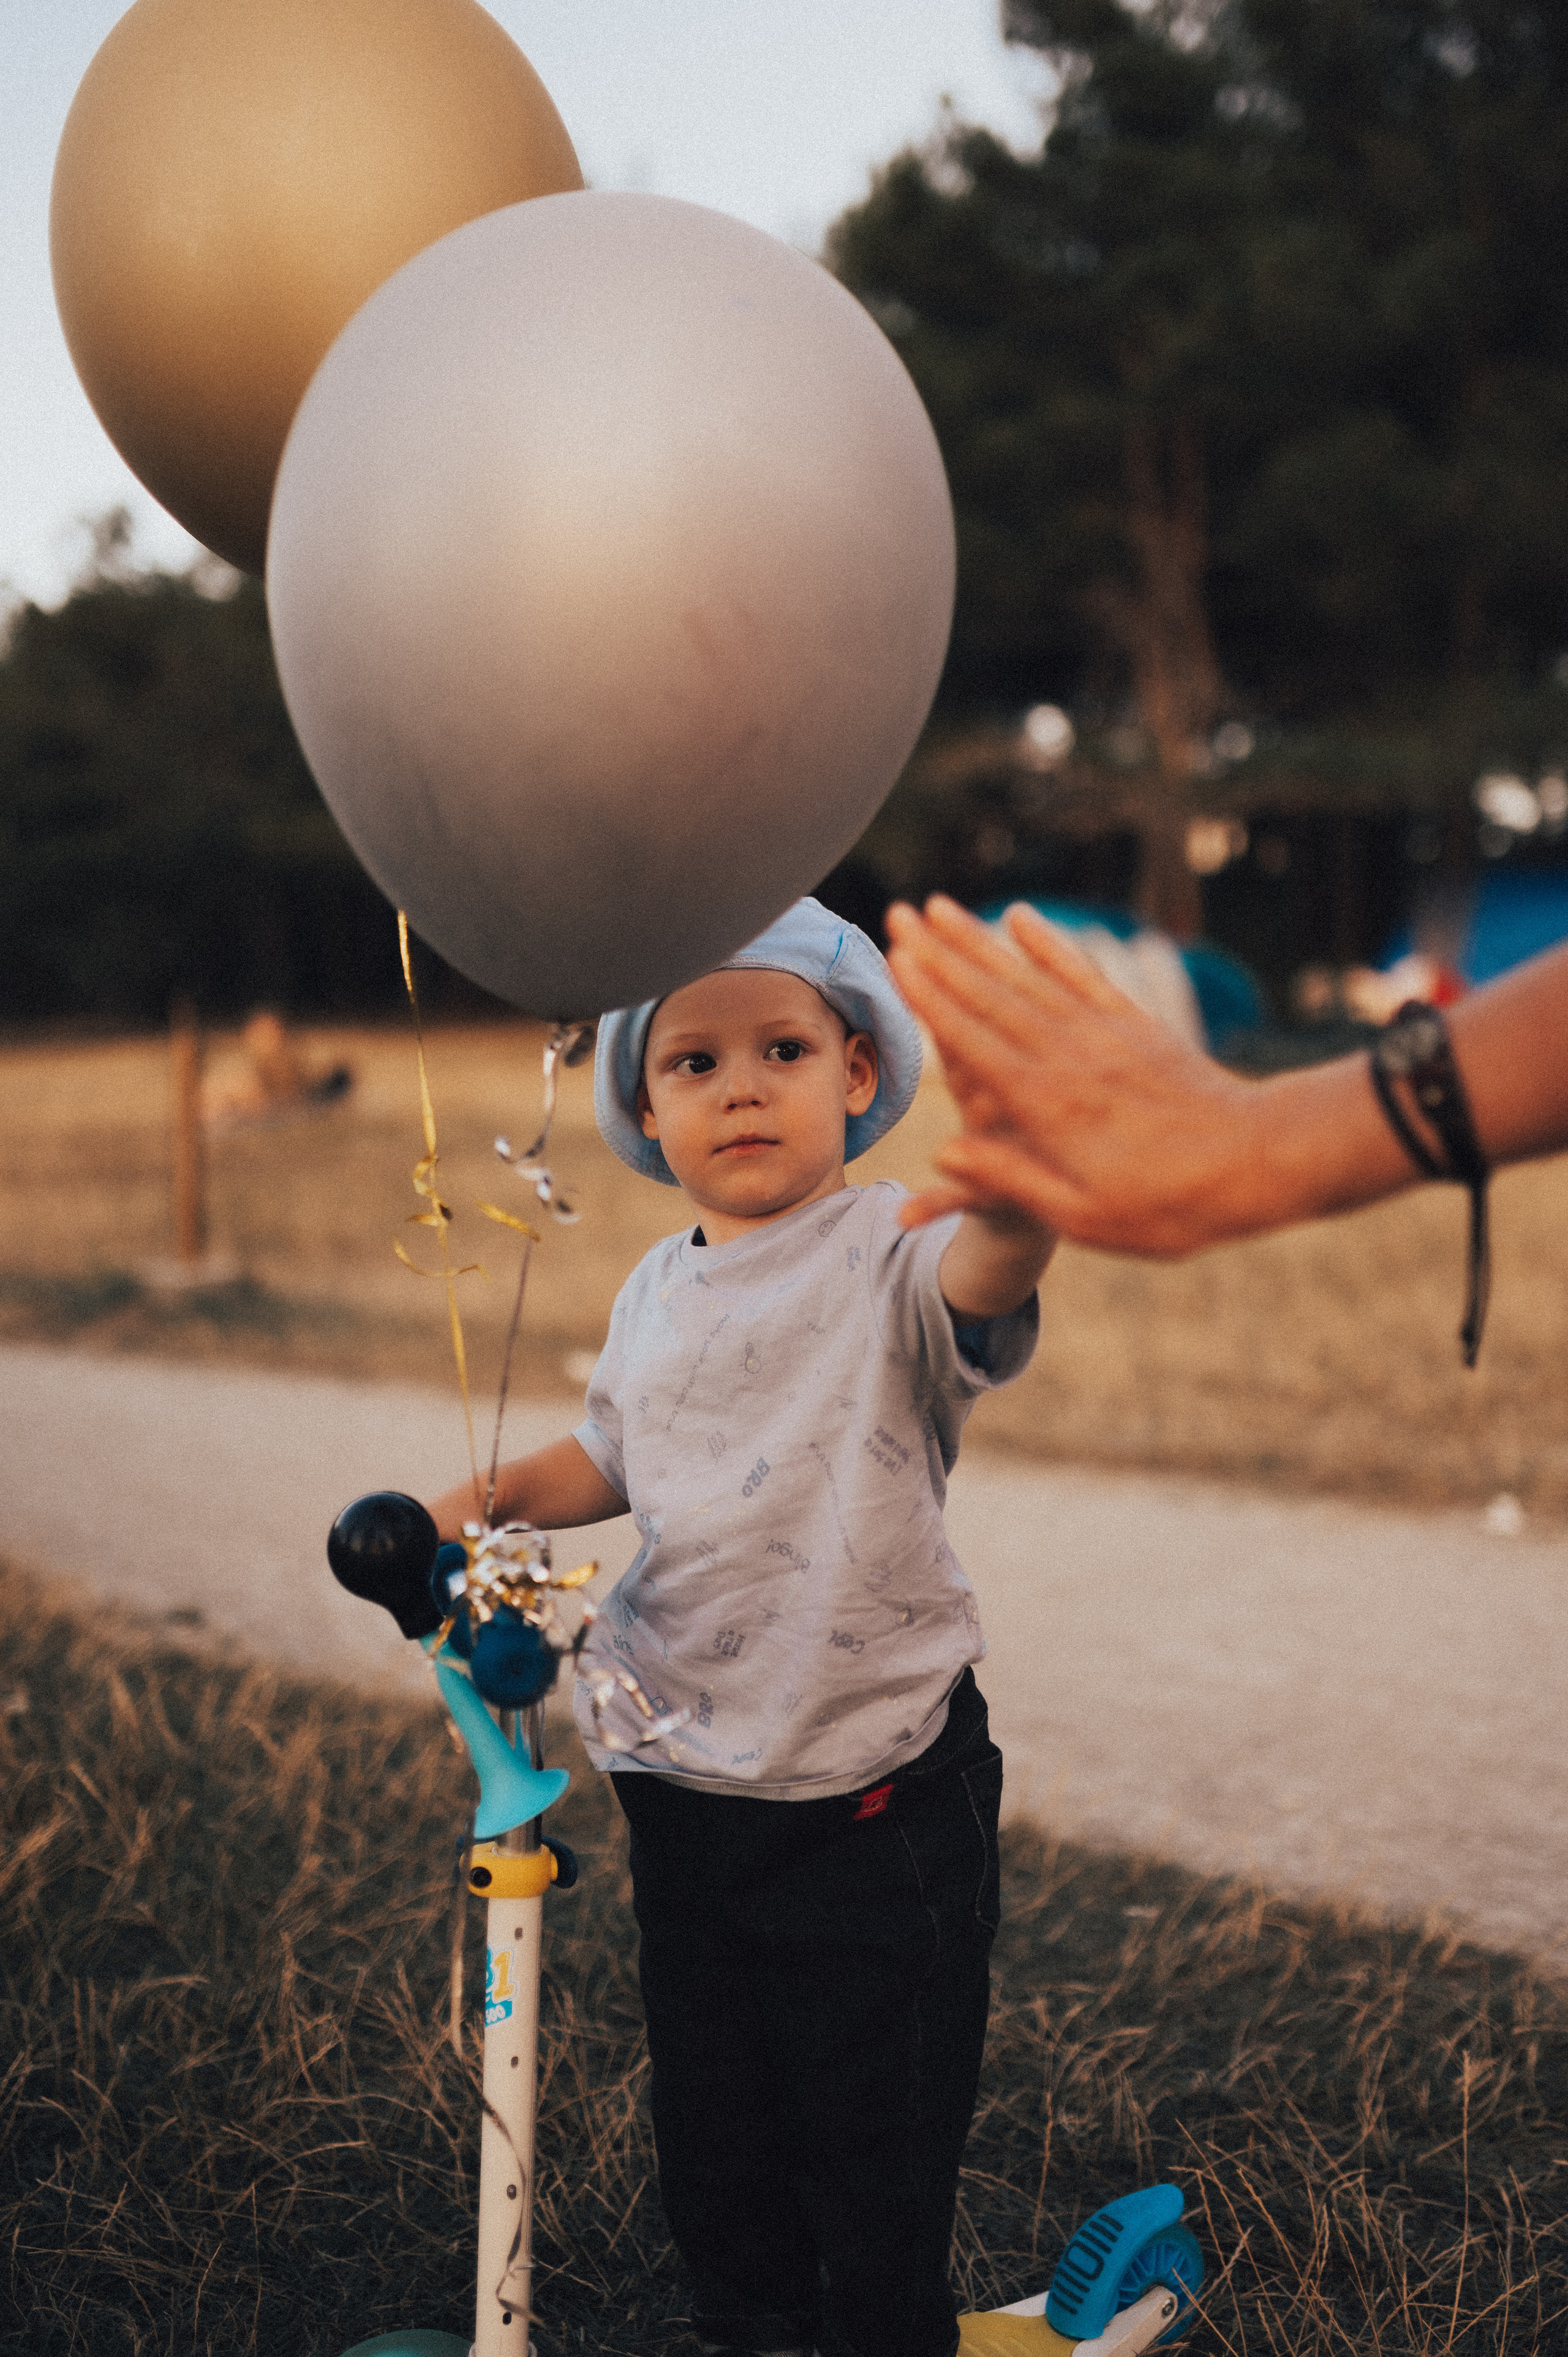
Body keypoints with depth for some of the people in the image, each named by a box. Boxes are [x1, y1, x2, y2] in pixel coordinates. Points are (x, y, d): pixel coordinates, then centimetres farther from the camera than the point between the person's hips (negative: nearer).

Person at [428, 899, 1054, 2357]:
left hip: (876, 1784, -6)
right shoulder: (656, 1293, 6)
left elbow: (989, 1264, -38)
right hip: (686, 1780, 6)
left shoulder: (889, 1261, -14)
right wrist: (476, 1506, 6)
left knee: (878, 2126, 9)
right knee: (709, 2113, 21)